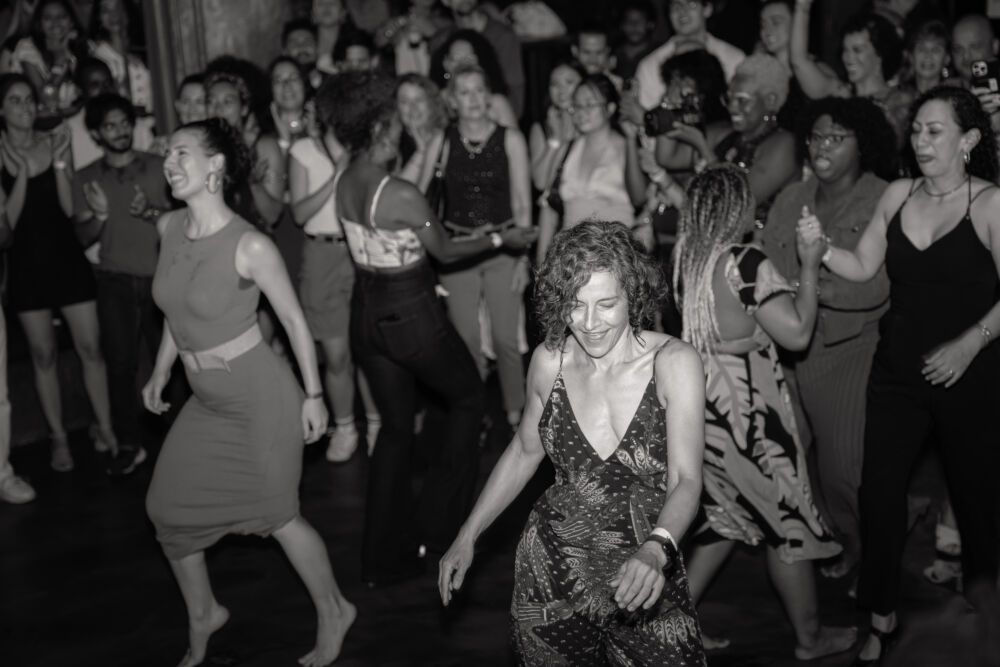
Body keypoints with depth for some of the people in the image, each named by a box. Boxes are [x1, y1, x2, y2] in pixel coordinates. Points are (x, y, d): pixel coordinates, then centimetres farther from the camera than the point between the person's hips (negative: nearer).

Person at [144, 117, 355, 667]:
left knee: (277, 514, 3)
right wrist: (160, 373, 16)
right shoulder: (169, 229, -1)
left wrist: (313, 395, -7)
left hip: (260, 396, -7)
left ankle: (333, 612, 27)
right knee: (167, 508, 8)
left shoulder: (250, 246, -20)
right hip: (207, 401, 7)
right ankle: (202, 615, 31)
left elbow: (294, 319, -10)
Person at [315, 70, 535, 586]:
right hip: (411, 314, -7)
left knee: (395, 427, 18)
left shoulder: (345, 183, -3)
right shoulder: (402, 195, -24)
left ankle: (385, 555, 23)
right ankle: (438, 520, 23)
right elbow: (444, 251, -8)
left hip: (367, 312, 7)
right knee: (468, 397, 20)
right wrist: (502, 239, 4)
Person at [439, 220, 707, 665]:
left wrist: (655, 551, -39)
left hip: (645, 585, -2)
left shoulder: (674, 363, -15)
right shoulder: (549, 361, -6)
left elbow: (686, 481, -21)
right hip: (552, 574, 2)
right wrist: (467, 537, 9)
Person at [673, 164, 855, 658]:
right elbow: (797, 333, -18)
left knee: (731, 515, 23)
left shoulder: (686, 255, 1)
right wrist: (808, 267, -9)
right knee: (787, 519, 10)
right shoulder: (746, 262, -21)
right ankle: (810, 637, 26)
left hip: (703, 405, 8)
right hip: (745, 408, -7)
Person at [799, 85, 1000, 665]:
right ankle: (882, 620, 16)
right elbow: (863, 267, 6)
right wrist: (819, 248, -10)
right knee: (879, 489, 2)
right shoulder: (899, 195, 3)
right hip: (898, 370, 4)